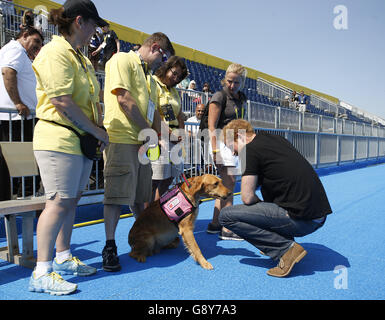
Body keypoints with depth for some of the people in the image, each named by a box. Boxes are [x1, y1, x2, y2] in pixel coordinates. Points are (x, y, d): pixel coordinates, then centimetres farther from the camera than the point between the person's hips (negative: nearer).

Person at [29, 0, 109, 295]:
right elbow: (63, 103, -20)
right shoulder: (55, 53, -10)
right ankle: (42, 273, 1)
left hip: (81, 140, 9)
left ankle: (63, 259, 25)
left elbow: (92, 100, 23)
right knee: (59, 202, -9)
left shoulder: (81, 58, 20)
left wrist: (99, 130, 8)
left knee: (71, 201, 12)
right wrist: (98, 132, -12)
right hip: (59, 139, -9)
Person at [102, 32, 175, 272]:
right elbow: (124, 99, -13)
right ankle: (110, 247, 3)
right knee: (117, 195, -6)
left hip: (141, 142, 8)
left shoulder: (149, 76, 25)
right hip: (121, 139, -8)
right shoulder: (122, 60, -1)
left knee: (140, 196, 13)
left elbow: (154, 110, 24)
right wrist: (146, 129, -8)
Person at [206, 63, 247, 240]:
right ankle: (227, 230, -5)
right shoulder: (219, 96, -7)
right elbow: (212, 125, -13)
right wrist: (215, 150, -20)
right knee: (229, 184, -10)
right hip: (222, 141, -8)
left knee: (226, 185, 9)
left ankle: (214, 224, 17)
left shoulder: (241, 98, 15)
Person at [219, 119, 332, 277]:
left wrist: (259, 204, 12)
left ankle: (287, 248, -7)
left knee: (226, 215, -5)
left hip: (300, 220, -9)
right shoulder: (277, 138, 17)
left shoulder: (250, 150, -7)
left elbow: (247, 198, -9)